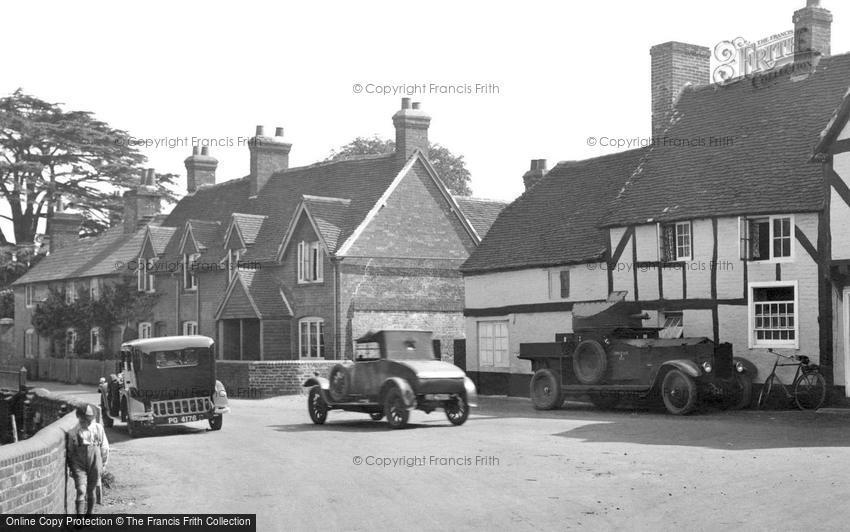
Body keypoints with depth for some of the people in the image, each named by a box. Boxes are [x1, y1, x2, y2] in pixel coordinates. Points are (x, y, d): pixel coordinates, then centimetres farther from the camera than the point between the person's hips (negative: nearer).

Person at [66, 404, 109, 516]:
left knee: (91, 492, 9)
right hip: (79, 465, -2)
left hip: (95, 465, 2)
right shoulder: (73, 432, -3)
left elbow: (104, 448, 8)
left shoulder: (99, 428, 0)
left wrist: (103, 464, 9)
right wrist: (71, 467, 9)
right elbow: (70, 451, 7)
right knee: (81, 491, -12)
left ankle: (89, 514, 26)